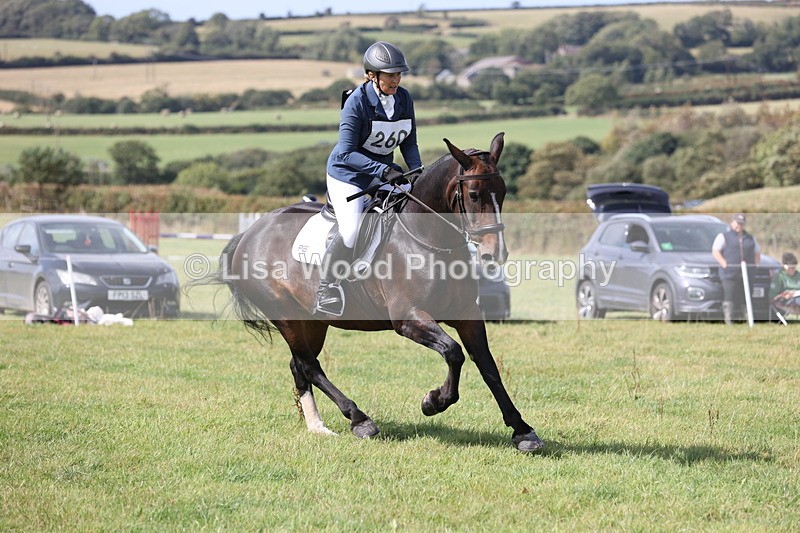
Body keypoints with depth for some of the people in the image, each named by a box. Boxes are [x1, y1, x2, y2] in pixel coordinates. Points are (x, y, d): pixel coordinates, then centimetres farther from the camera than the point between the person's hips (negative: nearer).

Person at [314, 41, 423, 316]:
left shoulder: (404, 99, -3)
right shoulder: (356, 102, -22)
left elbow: (409, 143, 8)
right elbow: (346, 153, -25)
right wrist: (384, 170, -33)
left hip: (383, 174, 7)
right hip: (348, 174, -7)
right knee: (352, 231, -25)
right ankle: (326, 289, -7)